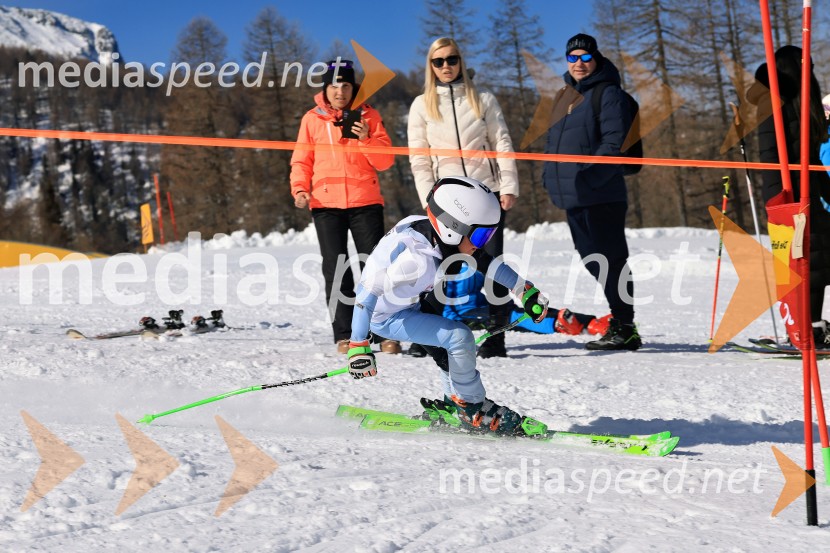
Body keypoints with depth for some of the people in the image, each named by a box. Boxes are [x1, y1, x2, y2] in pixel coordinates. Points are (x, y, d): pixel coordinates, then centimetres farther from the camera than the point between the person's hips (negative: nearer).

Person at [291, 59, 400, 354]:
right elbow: (302, 161, 10)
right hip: (326, 203, 1)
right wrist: (300, 189, -7)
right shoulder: (312, 119, 8)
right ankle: (344, 335, 4)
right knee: (336, 269, 0)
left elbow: (385, 161, 3)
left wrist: (366, 139, -13)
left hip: (365, 201, 0)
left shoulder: (368, 116, 7)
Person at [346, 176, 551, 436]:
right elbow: (367, 291, -36)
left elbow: (484, 261, 3)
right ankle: (473, 411, -3)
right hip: (386, 317, -9)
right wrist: (358, 346, -36)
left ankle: (453, 403, 28)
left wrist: (525, 290, 5)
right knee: (459, 337, -18)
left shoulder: (441, 237, -11)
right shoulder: (418, 257, -35)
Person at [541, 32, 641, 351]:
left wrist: (590, 174, -20)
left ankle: (623, 327, -3)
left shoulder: (607, 93, -5)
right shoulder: (564, 96, 20)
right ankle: (620, 322, 18)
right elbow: (554, 140, 28)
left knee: (609, 259, -7)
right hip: (572, 196, 9)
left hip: (601, 194, -9)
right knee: (593, 261, 11)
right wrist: (551, 176, 14)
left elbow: (613, 141, -13)